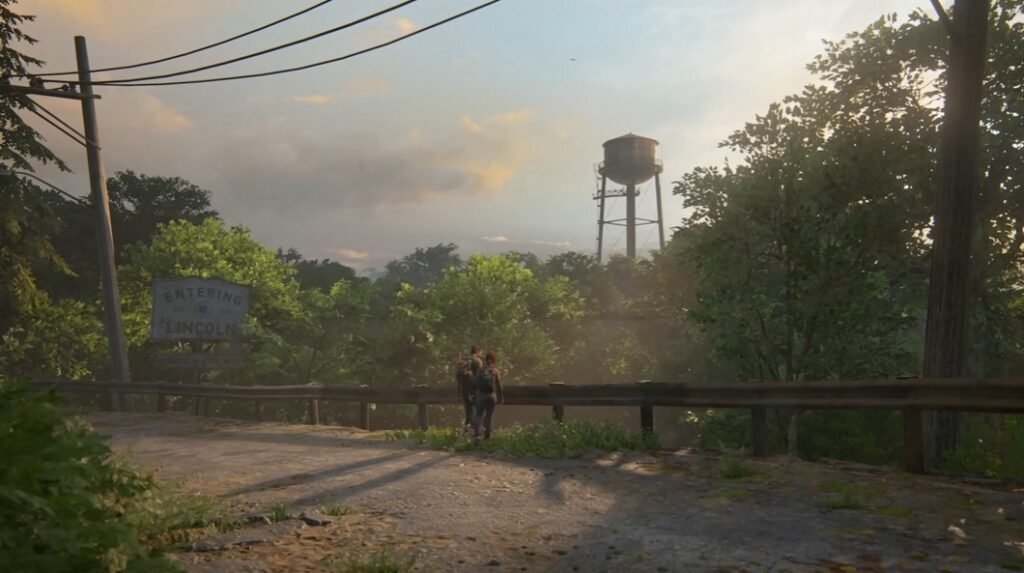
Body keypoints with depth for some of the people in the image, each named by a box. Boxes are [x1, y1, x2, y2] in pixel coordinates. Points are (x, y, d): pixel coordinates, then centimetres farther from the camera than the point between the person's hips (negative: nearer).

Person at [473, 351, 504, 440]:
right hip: (491, 396, -2)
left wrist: (474, 394, 13)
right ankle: (487, 435, 12)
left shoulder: (481, 370, 1)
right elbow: (499, 386, -7)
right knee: (489, 415, 8)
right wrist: (501, 398, 1)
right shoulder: (496, 371, -5)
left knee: (479, 414, 11)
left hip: (481, 395, 2)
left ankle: (476, 432, -7)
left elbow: (475, 384, 3)